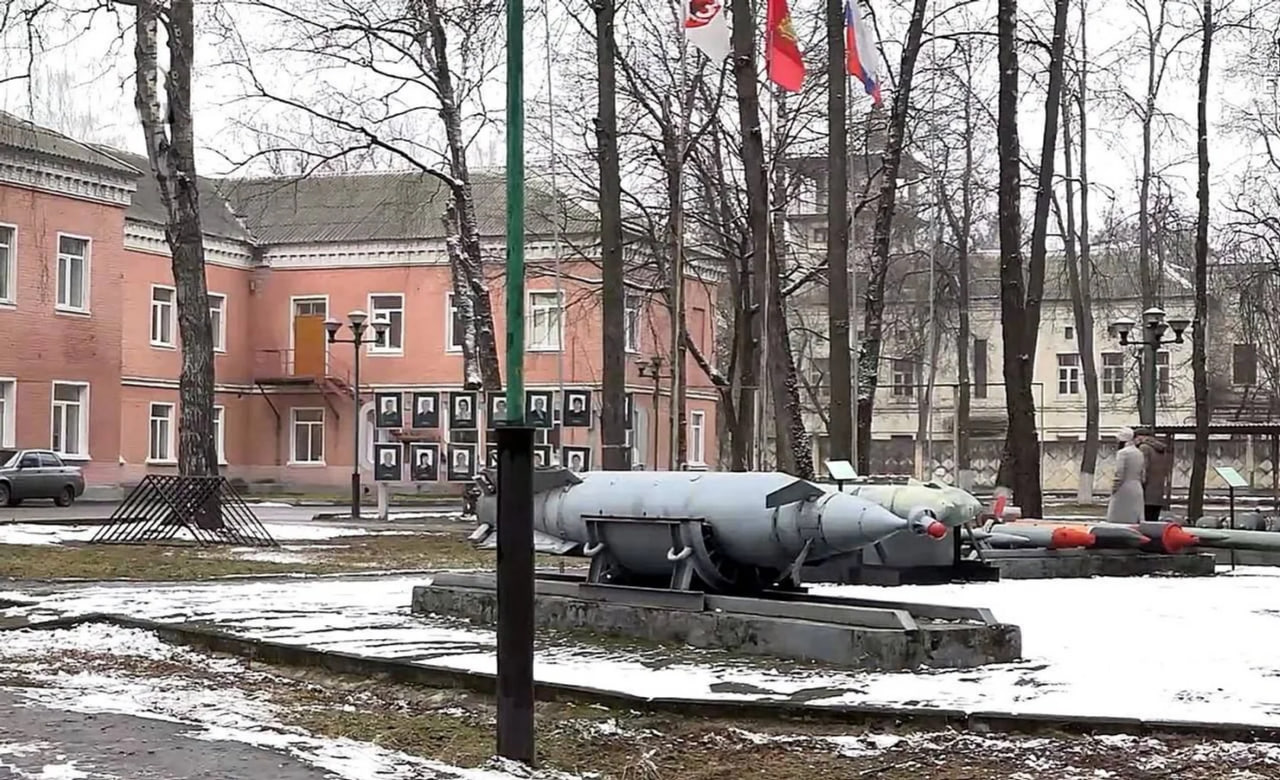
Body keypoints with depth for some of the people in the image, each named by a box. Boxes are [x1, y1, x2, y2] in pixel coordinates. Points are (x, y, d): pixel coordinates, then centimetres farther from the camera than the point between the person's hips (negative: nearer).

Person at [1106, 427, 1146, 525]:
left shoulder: (1122, 453, -10)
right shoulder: (1139, 453, 12)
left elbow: (1119, 475, -15)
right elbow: (1142, 475, 14)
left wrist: (1113, 490, -5)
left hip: (1124, 491, -7)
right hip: (1137, 490, 7)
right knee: (1135, 522, 7)